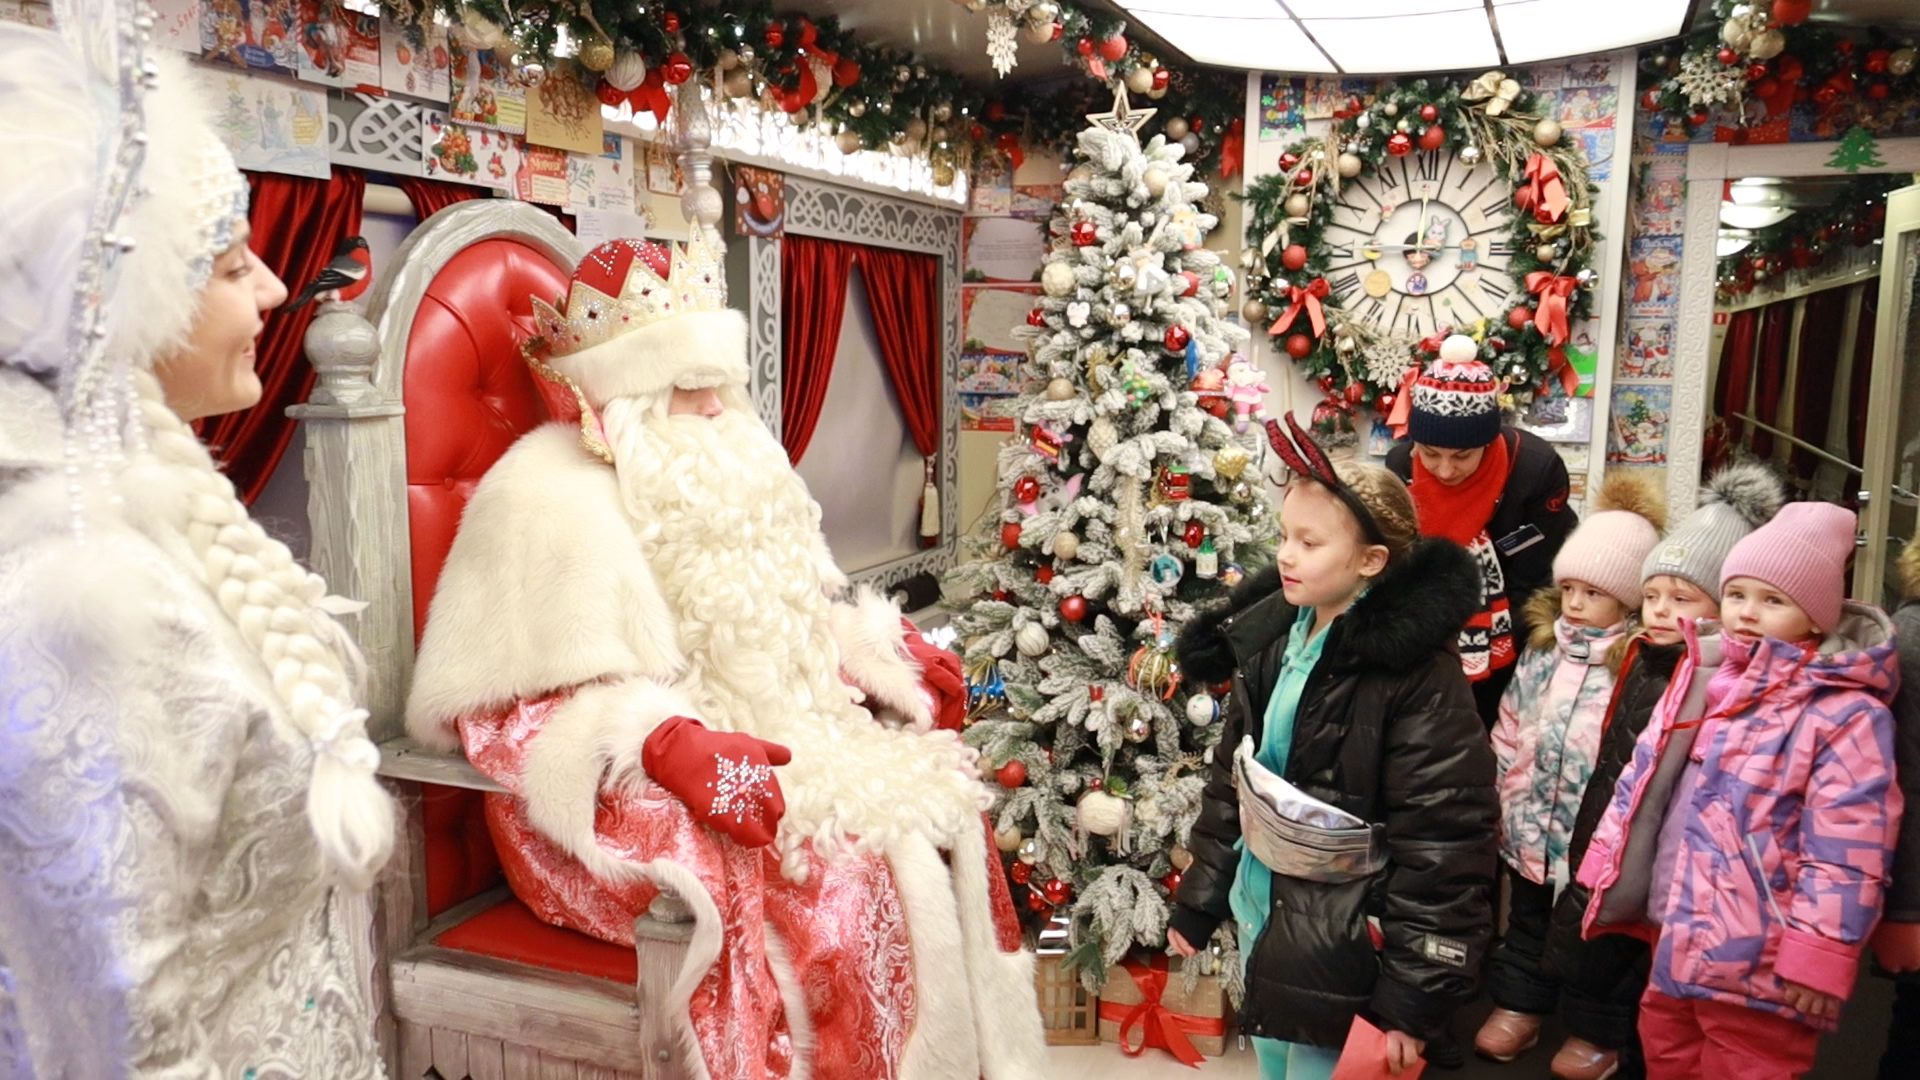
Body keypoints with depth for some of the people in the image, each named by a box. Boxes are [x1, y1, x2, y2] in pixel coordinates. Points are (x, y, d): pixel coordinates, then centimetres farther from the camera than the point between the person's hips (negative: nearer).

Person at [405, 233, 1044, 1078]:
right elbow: (518, 703, -16)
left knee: (945, 797, -11)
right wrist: (673, 747, -29)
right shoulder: (549, 495, -10)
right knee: (838, 875, -28)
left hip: (785, 741, 8)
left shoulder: (733, 471, 15)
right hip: (623, 794, -7)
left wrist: (887, 657, 8)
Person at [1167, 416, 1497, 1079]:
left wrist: (1412, 997, -17)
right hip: (1260, 909, 7)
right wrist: (1197, 903, 13)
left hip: (1341, 946, -7)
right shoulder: (1268, 637, 1)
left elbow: (1440, 846, -20)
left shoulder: (1417, 675, -20)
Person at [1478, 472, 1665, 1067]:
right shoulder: (1543, 645, 1)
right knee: (1529, 918, 23)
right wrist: (1504, 799, 8)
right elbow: (1511, 727, 7)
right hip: (1533, 827, 6)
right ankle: (1520, 1002, 41)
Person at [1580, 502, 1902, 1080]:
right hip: (1675, 934, 7)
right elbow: (1644, 778, 14)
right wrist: (1609, 868, 13)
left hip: (1755, 960, -7)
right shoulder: (1704, 682, 7)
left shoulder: (1844, 714, -15)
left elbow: (1846, 849, -18)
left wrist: (1817, 955, -20)